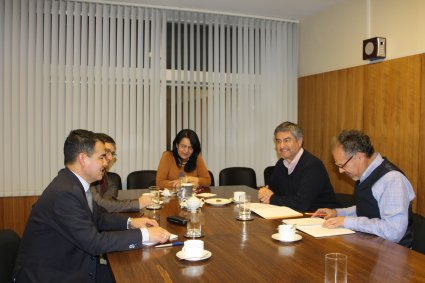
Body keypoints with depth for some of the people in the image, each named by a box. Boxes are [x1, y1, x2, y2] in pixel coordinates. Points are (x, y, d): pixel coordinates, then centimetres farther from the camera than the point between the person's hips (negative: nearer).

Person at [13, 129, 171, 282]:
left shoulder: (73, 182, 1)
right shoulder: (64, 193, -26)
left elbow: (97, 217, 15)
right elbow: (94, 242, -25)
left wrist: (129, 222, 1)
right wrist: (144, 235, -21)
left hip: (68, 266, 8)